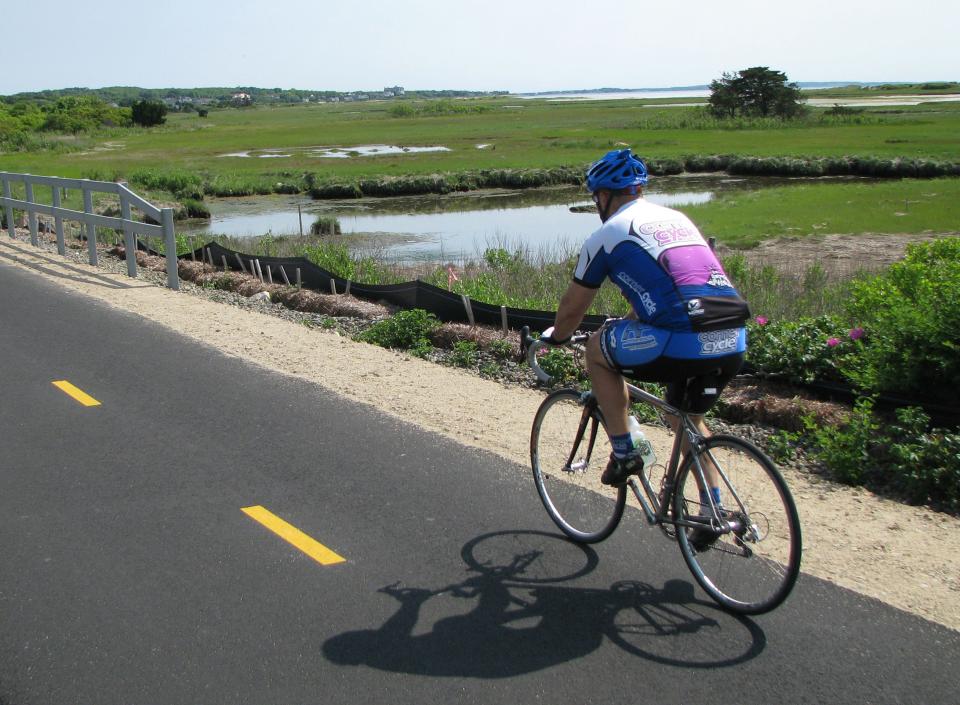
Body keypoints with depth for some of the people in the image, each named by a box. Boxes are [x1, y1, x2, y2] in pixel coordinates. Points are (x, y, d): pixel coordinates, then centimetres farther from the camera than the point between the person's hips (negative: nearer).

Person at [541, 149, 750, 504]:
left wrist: (555, 337, 37)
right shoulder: (677, 218, 26)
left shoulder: (607, 235, 6)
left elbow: (572, 307, 16)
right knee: (689, 418, 31)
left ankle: (623, 453, 18)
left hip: (681, 343, -7)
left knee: (597, 349, 19)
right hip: (734, 344, 7)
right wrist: (629, 323, 56)